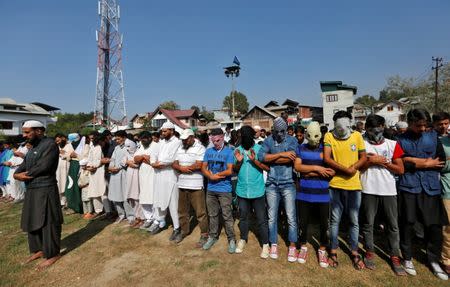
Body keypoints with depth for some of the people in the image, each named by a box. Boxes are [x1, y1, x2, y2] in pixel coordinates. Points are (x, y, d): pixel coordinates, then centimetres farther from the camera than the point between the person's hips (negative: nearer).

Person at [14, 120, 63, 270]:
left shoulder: (50, 144, -12)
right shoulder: (33, 148, 16)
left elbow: (43, 167, -20)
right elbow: (23, 166, 13)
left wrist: (25, 174, -6)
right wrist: (17, 174, -10)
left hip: (45, 190, -9)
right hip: (32, 190, 9)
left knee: (48, 222, 0)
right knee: (32, 221, 17)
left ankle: (52, 254, 13)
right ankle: (38, 249, 33)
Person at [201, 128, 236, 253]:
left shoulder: (229, 151, -7)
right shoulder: (208, 151, 6)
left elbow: (229, 171, -14)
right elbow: (203, 168, 5)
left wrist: (214, 175, -8)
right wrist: (211, 176, -13)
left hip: (224, 189, -4)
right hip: (210, 188, 4)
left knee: (227, 216, 2)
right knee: (212, 215, 16)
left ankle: (231, 239, 17)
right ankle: (212, 236, 31)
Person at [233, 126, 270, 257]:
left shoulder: (260, 149, -8)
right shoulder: (237, 150, 1)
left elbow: (267, 167, -11)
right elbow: (235, 170, 5)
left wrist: (255, 160, -25)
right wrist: (238, 161, -15)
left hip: (257, 191, -3)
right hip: (242, 190, 3)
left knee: (261, 218, 7)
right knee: (243, 217, 19)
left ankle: (265, 244, 23)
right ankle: (243, 239, 39)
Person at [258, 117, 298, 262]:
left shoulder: (292, 140, 1)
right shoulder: (268, 140, 3)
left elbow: (291, 158, -15)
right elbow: (261, 156, -12)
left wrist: (271, 159, -9)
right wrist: (281, 154, -15)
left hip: (288, 183, -1)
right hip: (272, 184, 1)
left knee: (291, 216, 4)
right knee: (272, 217, 11)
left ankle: (292, 246, 21)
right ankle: (274, 244, 27)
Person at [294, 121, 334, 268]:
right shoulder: (301, 148, 3)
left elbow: (332, 172, -9)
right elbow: (297, 166, -10)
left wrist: (309, 172, -12)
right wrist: (317, 168, -16)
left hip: (323, 194, 0)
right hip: (304, 194, 1)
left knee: (324, 224, 12)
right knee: (303, 222, 13)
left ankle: (322, 250, 33)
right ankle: (303, 247, 35)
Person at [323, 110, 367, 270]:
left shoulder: (357, 135, 0)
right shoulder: (329, 136, -4)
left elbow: (363, 157, 3)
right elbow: (326, 158, -12)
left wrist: (353, 168, -15)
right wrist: (346, 169, -19)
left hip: (354, 184, 1)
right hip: (335, 184, -1)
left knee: (354, 221, 12)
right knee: (335, 219, 11)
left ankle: (355, 252, 29)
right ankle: (333, 251, 26)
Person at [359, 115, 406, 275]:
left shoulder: (392, 144, 6)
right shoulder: (362, 144, 2)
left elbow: (400, 169, 2)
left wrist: (383, 162, -9)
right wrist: (372, 161, -13)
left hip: (389, 190, 2)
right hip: (369, 190, -1)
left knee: (393, 225, 8)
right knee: (368, 223, 8)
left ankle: (395, 257, 21)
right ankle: (369, 253, 23)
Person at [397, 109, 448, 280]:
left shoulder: (433, 136, 8)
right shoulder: (401, 140, 0)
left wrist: (415, 161, -6)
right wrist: (427, 163, -8)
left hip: (431, 187, 2)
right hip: (408, 187, -2)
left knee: (435, 225, 7)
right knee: (407, 224, 6)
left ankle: (434, 260, 27)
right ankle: (407, 258, 23)